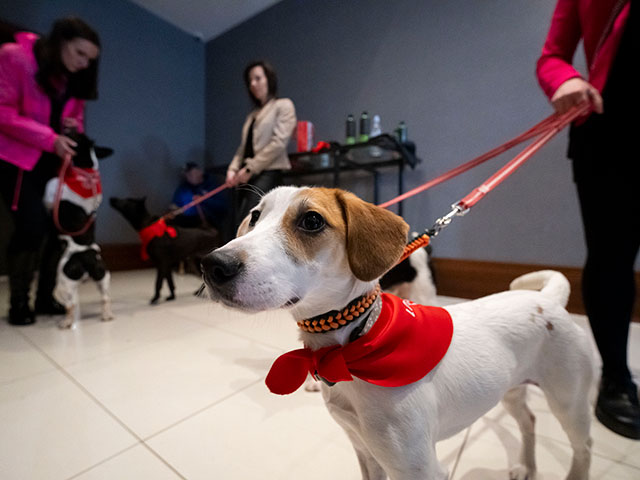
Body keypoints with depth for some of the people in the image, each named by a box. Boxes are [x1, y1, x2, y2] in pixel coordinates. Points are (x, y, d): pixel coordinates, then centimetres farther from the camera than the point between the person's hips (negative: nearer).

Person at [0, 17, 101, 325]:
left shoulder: (75, 79, 8)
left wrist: (72, 127, -8)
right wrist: (50, 139, -25)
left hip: (53, 161, 5)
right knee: (32, 225, -15)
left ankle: (45, 296, 11)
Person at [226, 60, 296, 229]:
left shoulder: (284, 105, 6)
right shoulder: (253, 115, 24)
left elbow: (279, 142, -8)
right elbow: (244, 146, 20)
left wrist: (250, 168, -10)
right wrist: (233, 169, 2)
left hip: (267, 174, -7)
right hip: (245, 177, 7)